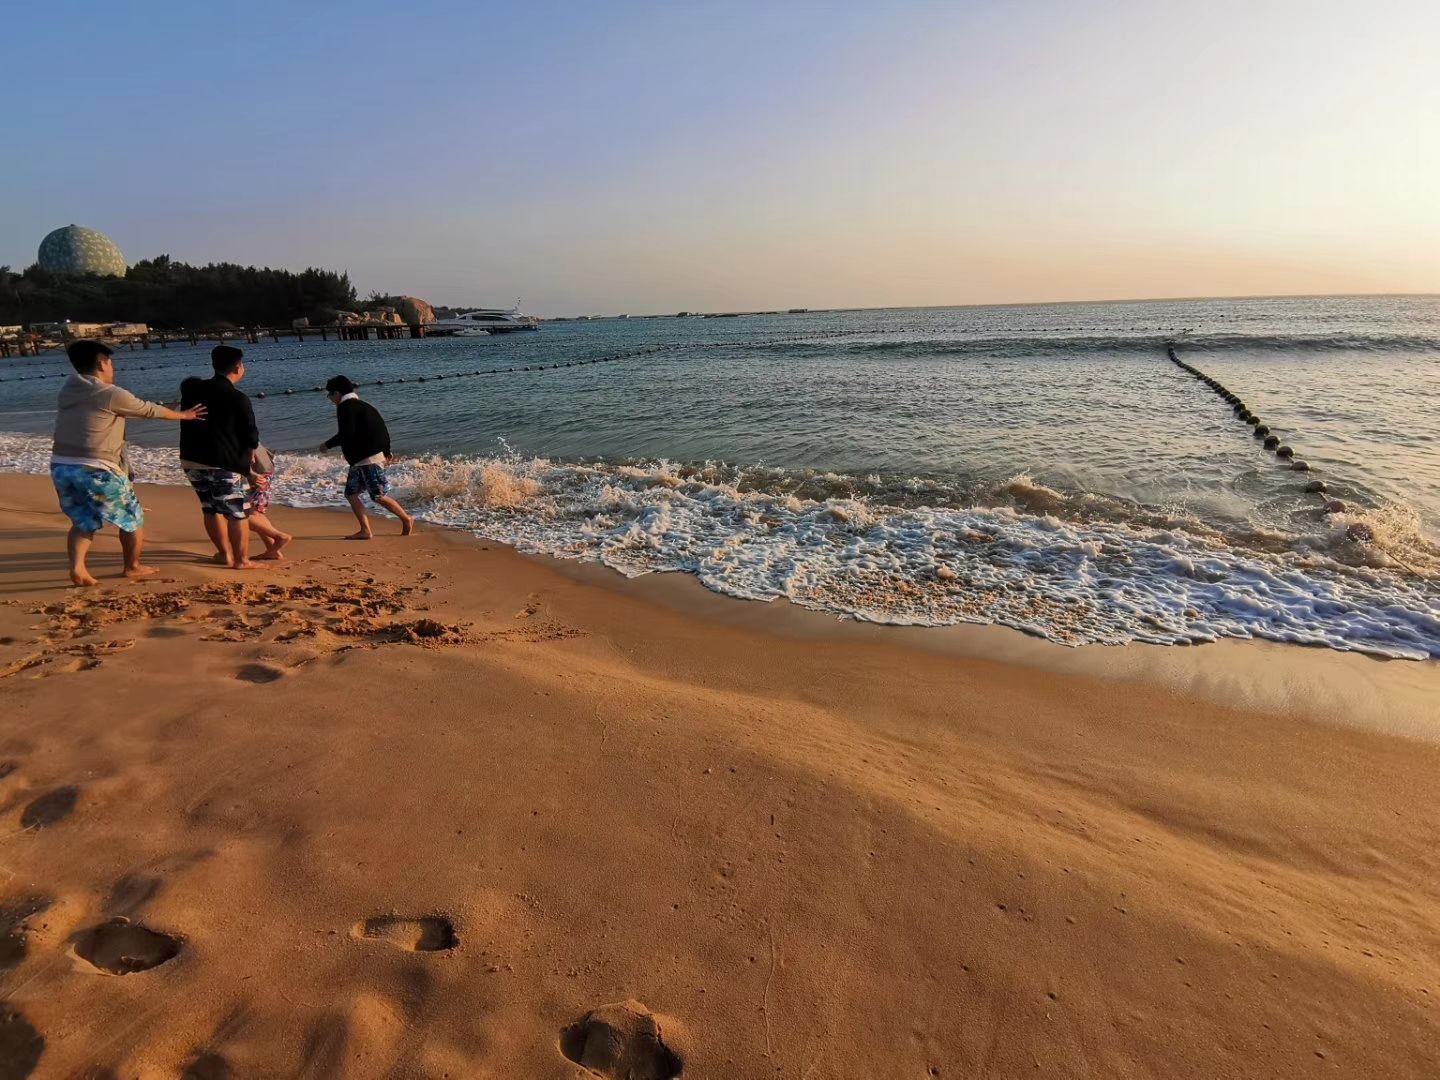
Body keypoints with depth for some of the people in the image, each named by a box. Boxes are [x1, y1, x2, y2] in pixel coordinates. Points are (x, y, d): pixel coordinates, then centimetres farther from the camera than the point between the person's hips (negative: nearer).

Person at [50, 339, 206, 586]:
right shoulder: (112, 395, -11)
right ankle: (132, 567, 25)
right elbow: (150, 410, 2)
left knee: (82, 522, 20)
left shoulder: (68, 389, 9)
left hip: (61, 467, 7)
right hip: (97, 471, -7)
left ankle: (77, 566, 1)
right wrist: (184, 415, 18)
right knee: (132, 519, 13)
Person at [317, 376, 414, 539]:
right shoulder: (358, 404, 19)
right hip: (359, 458, 10)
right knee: (351, 493, 7)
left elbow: (346, 434, -20)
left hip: (369, 458, -10)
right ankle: (365, 530, 4)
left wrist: (328, 444, -6)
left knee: (378, 496, -6)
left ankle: (407, 520, 7)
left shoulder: (345, 407, -11)